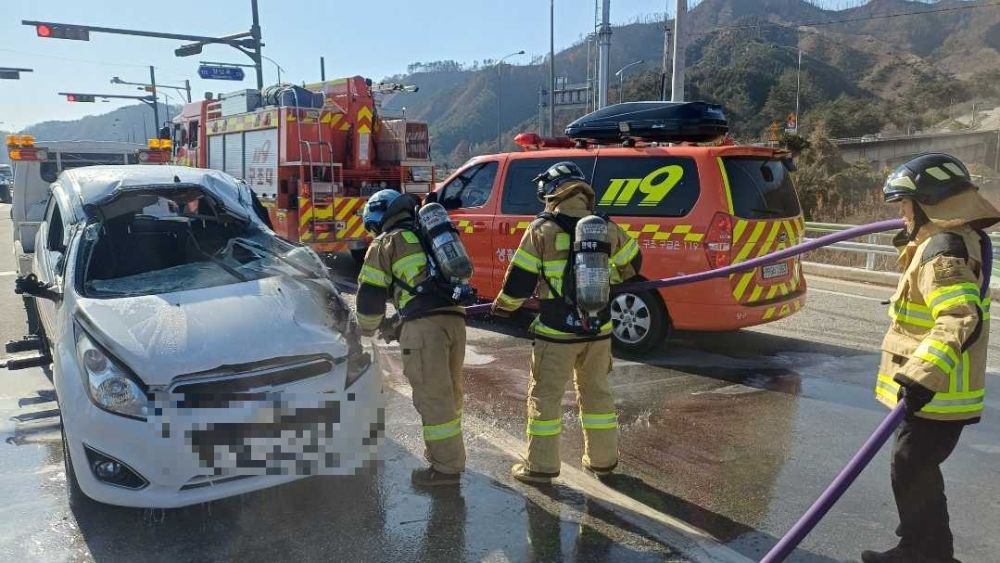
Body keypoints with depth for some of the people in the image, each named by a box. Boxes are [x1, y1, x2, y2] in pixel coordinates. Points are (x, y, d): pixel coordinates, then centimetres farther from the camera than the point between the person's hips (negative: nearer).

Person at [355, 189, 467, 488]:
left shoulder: (385, 242, 9)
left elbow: (370, 294, 7)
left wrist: (368, 327, 27)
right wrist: (400, 325, 36)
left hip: (424, 323, -7)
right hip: (455, 317, 7)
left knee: (432, 396, -1)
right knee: (449, 391, 17)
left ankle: (446, 466, 4)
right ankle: (446, 452, 31)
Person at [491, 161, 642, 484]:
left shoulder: (542, 230, -11)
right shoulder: (606, 229, 1)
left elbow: (520, 278, -8)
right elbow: (632, 264, 17)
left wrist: (504, 305, 10)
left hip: (556, 331, -4)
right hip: (598, 329, 4)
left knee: (545, 397, 7)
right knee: (596, 392, 18)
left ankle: (541, 467, 13)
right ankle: (602, 460, 29)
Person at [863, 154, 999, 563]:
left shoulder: (941, 251, -22)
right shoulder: (958, 239, 10)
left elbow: (961, 320, -34)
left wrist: (923, 377, -40)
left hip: (935, 396, -11)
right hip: (936, 391, 11)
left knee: (912, 476, -1)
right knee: (915, 473, 20)